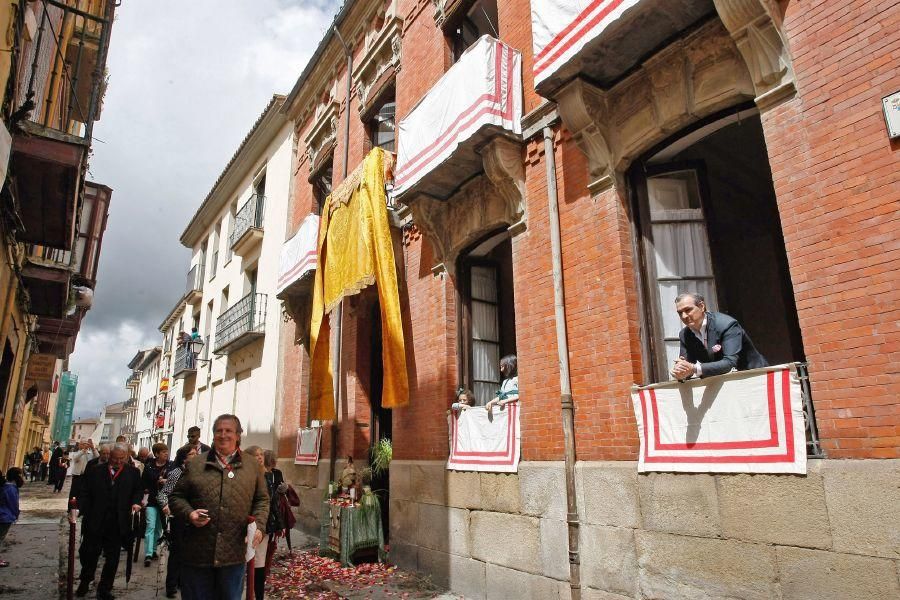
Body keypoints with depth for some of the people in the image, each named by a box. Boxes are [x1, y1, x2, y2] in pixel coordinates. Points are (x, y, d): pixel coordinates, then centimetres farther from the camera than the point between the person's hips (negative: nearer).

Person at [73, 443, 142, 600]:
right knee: (88, 554, 11)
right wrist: (78, 510, -17)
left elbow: (138, 490, 10)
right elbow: (85, 494, -3)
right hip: (95, 523, 0)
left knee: (112, 559, 9)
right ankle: (84, 582, 39)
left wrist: (136, 502, -8)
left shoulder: (133, 473, 1)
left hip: (117, 526, 0)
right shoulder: (95, 471, -1)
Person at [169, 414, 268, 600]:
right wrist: (189, 513, -11)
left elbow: (262, 500, 10)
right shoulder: (194, 464, 5)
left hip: (234, 555, 0)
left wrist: (259, 526, -6)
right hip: (197, 554, 0)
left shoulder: (252, 466, 7)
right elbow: (176, 496, 9)